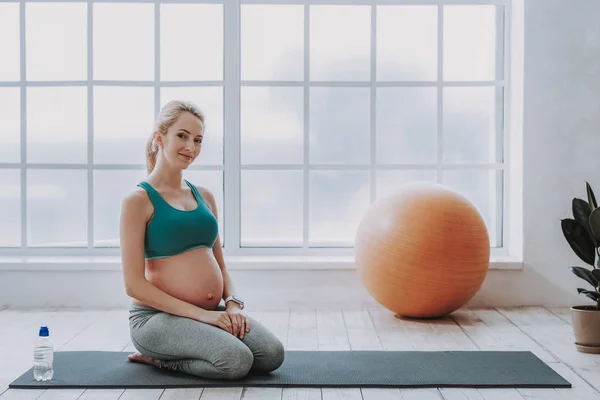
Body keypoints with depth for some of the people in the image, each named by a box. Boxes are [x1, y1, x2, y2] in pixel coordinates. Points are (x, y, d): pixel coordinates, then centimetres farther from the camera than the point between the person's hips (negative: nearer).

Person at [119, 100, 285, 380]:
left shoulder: (204, 196, 14)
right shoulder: (138, 201, -7)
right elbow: (134, 284, -13)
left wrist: (233, 303, -3)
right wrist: (199, 314, -17)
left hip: (211, 313, 7)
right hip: (158, 315, -7)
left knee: (272, 354, -18)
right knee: (236, 360, -30)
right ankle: (157, 357, -2)